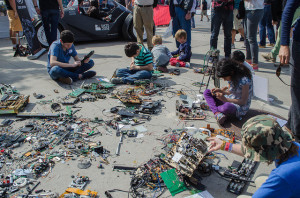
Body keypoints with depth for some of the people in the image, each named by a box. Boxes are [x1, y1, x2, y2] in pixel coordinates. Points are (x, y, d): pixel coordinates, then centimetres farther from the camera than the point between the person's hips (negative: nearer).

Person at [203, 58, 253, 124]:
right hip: (228, 102, 9)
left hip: (240, 108, -8)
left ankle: (213, 108, -10)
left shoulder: (244, 80, -23)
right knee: (206, 92, -1)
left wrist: (225, 99, -26)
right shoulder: (231, 77, 1)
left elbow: (243, 102, -22)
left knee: (227, 107, -44)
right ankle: (217, 113, -23)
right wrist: (220, 90, -6)